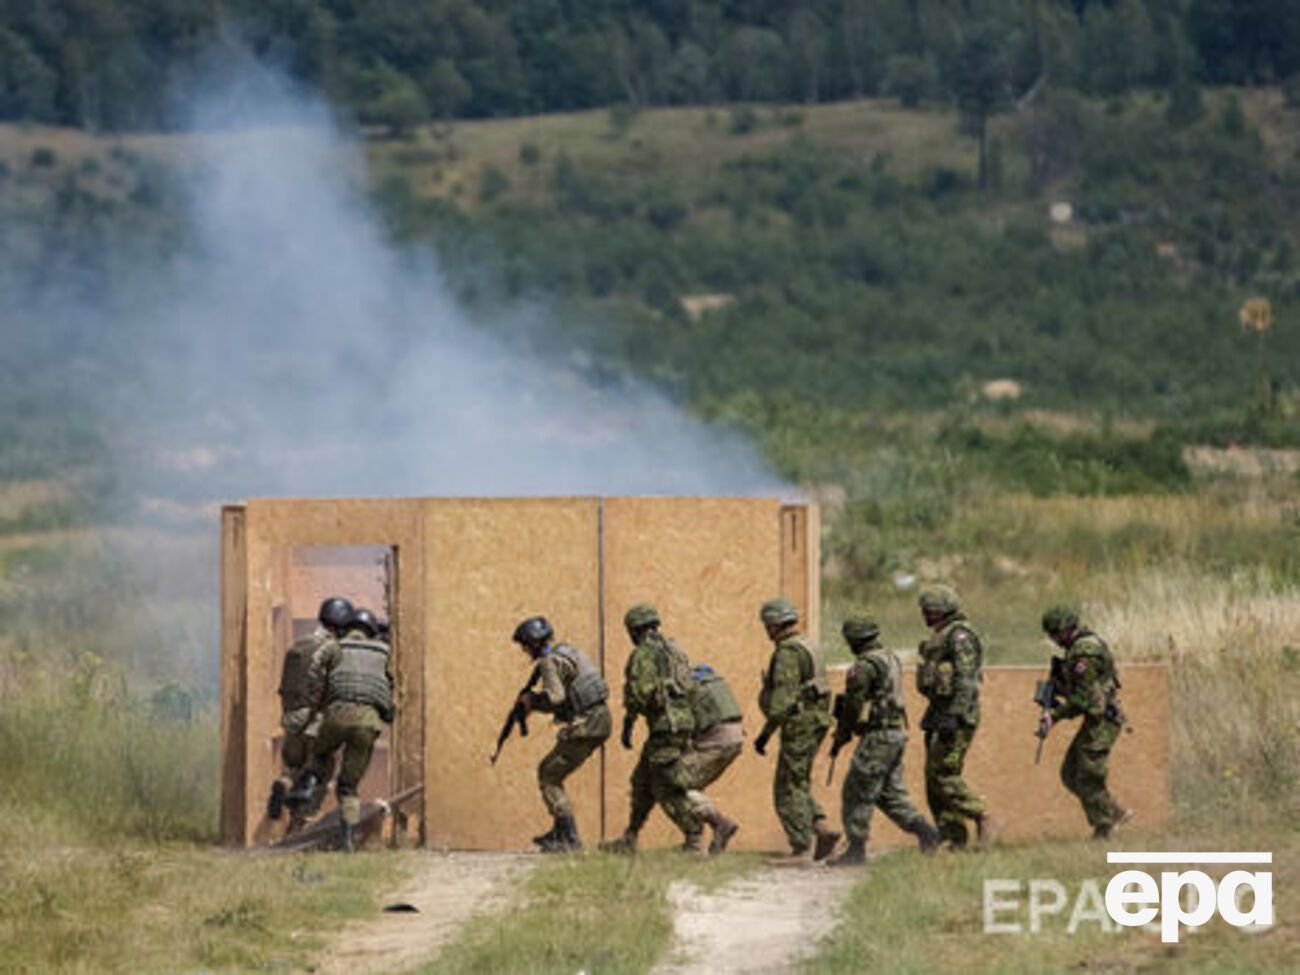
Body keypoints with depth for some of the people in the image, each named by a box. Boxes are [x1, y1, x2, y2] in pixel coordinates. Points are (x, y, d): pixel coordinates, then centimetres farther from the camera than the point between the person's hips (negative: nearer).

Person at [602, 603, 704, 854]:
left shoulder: (644, 653, -8)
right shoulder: (673, 650, 19)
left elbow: (640, 692, -19)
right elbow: (689, 688, 20)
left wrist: (627, 726, -11)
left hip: (665, 726, -9)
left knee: (666, 789, -6)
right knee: (642, 782, 17)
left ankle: (694, 839, -8)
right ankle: (629, 840, 21)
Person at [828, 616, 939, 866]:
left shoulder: (864, 666, -15)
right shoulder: (891, 659, 15)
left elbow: (854, 705, -14)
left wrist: (840, 737, 0)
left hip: (877, 737, -9)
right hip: (897, 732, 9)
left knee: (858, 794, -1)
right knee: (890, 793, 14)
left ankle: (856, 850, 1)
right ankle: (925, 831, 4)